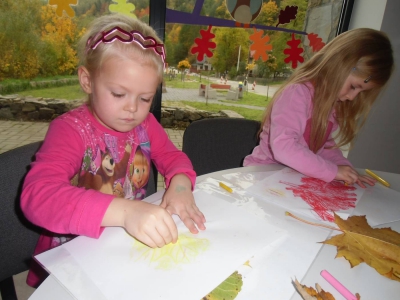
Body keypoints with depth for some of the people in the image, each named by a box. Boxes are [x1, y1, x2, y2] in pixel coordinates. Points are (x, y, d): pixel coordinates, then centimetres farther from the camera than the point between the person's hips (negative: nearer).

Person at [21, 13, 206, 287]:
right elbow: (37, 195, -31)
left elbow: (171, 156, 4)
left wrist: (180, 183, -20)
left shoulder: (145, 123, -1)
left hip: (135, 245, 4)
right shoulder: (70, 129, -19)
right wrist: (123, 211, -46)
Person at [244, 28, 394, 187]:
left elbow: (326, 146, 11)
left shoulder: (333, 103, 7)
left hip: (296, 179, 7)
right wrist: (332, 171, -23)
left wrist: (345, 168, -6)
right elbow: (282, 147, -29)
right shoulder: (297, 93, -20)